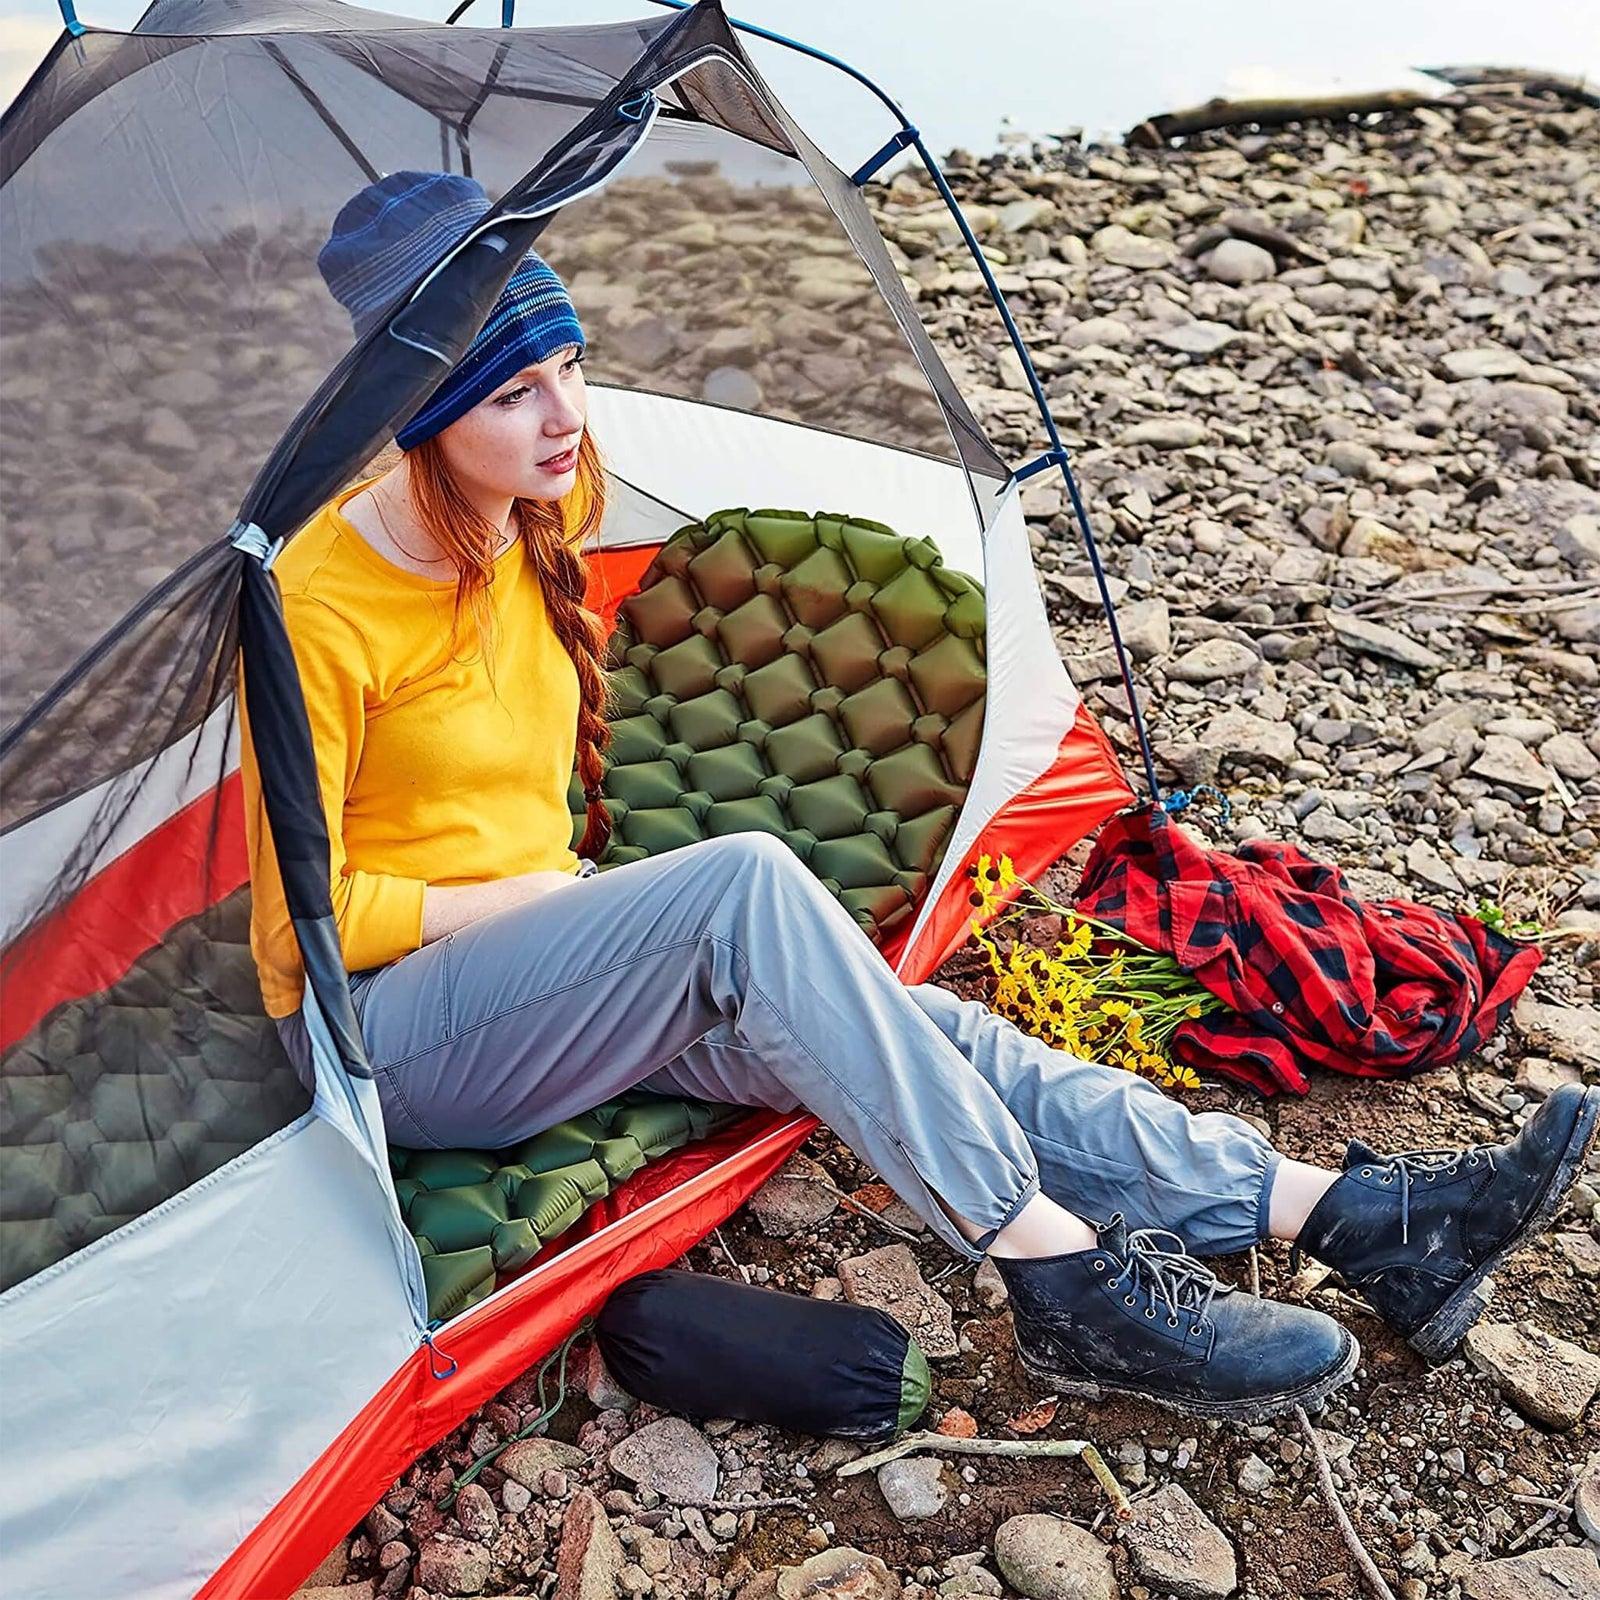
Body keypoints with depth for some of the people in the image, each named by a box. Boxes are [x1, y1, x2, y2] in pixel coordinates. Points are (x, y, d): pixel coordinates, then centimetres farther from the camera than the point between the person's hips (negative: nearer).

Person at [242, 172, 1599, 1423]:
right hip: (390, 1030, -7)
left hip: (543, 976, 7)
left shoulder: (537, 522, 1)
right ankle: (1070, 1283, -33)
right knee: (746, 883, -35)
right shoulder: (325, 609, -20)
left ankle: (1364, 1219, -22)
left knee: (900, 1023, -18)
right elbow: (306, 911, -18)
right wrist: (522, 894, -13)